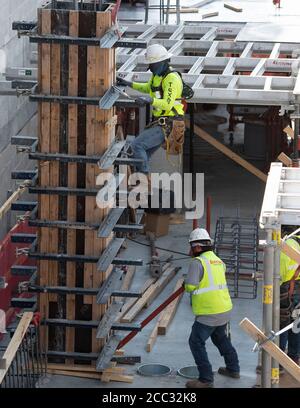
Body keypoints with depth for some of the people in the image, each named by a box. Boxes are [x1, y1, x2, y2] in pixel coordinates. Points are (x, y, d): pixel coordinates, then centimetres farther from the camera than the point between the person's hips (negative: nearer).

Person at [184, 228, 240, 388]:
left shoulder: (198, 262, -14)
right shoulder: (217, 260, 10)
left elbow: (190, 286, -19)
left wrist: (187, 285, 4)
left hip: (209, 313, -9)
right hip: (225, 309, 9)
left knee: (196, 342, -2)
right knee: (220, 338, 28)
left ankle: (206, 379, -4)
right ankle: (233, 369, 40)